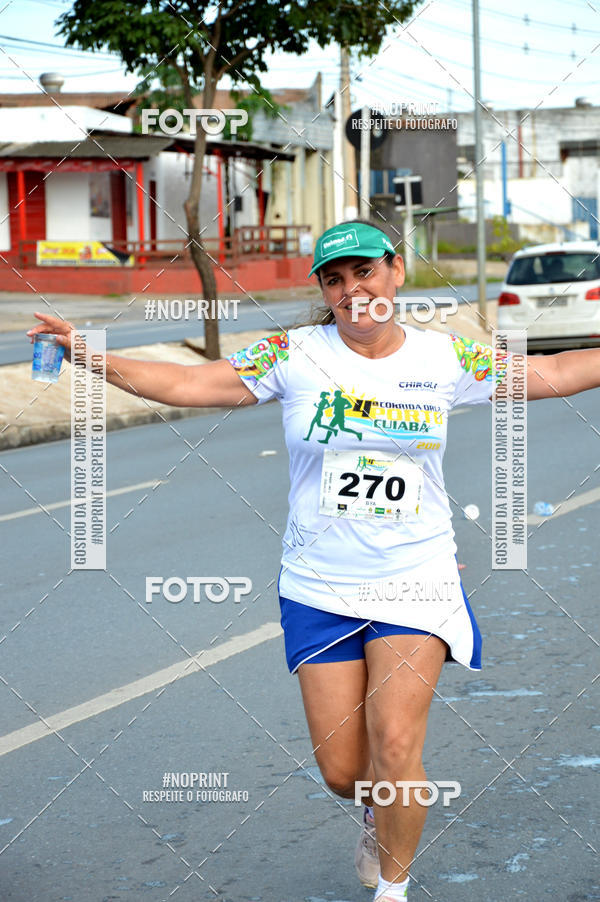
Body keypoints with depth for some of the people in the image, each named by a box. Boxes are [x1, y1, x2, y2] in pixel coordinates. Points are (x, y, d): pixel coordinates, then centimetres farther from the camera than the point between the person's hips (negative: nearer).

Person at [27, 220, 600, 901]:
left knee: (395, 747, -14)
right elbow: (186, 384, -4)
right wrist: (88, 355, -12)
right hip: (318, 588, 1)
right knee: (342, 772, 2)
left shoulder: (445, 357, 0)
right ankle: (380, 818, 41)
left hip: (415, 583, -1)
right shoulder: (294, 354, -3)